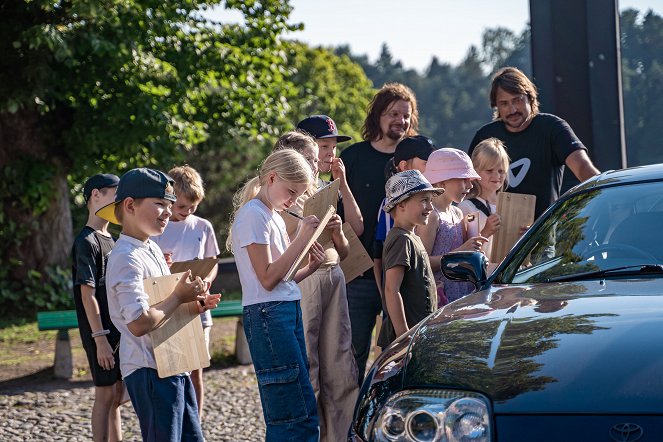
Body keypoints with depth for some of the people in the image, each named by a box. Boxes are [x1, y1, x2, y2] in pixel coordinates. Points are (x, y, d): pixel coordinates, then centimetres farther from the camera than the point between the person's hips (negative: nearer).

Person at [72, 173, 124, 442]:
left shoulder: (109, 240, 15)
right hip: (101, 332, -8)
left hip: (118, 330, 8)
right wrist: (100, 338, -20)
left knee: (117, 394, 11)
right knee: (106, 394, -5)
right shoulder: (87, 241, -13)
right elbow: (88, 294, -17)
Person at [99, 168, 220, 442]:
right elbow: (139, 323, -26)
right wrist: (179, 297, -15)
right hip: (150, 371, -10)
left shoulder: (153, 250, 14)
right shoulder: (126, 259, -17)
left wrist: (192, 304, 5)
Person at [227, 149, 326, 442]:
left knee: (282, 416, 8)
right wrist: (301, 239, -12)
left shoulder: (274, 216, 18)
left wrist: (309, 268, 2)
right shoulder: (254, 214, -9)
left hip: (288, 309, 10)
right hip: (267, 315, -10)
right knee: (300, 417, -13)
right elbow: (267, 279, -14)